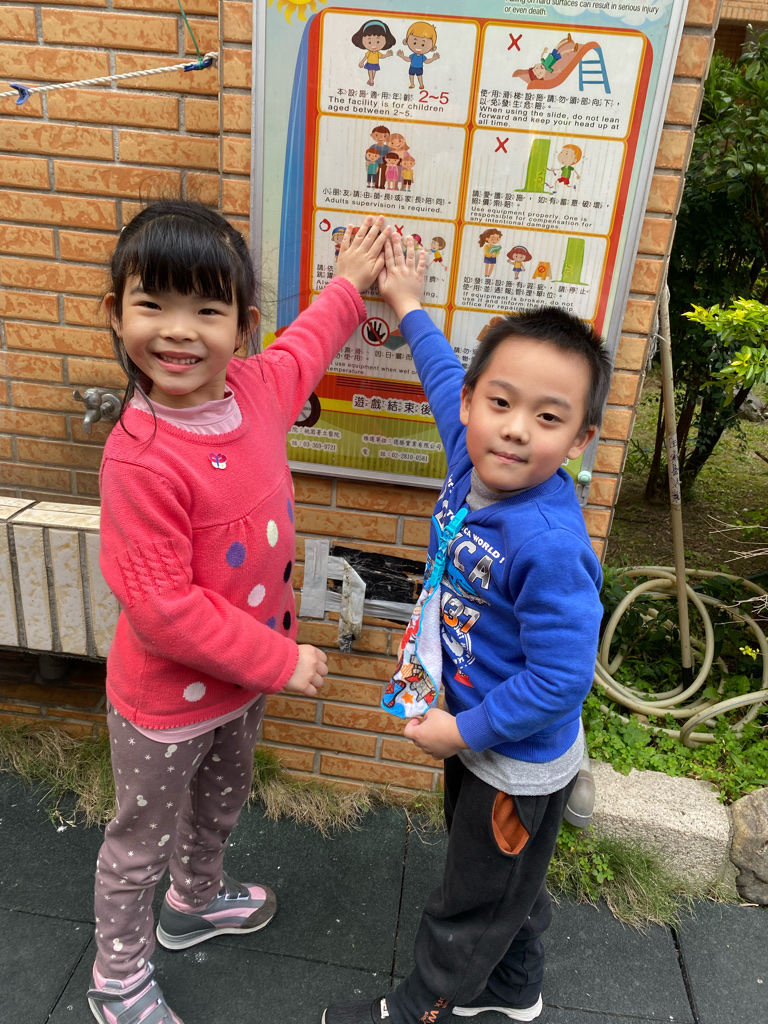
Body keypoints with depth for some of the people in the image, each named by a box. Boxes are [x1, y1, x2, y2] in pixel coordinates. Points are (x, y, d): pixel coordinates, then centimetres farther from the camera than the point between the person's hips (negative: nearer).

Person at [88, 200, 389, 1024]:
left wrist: (348, 284, 26)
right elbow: (159, 608, -30)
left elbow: (301, 348, 13)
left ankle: (197, 900, 63)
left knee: (221, 801, 31)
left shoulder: (256, 389, -11)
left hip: (244, 676, 7)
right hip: (167, 699, -7)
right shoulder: (141, 459, -32)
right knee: (143, 839, 20)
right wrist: (281, 661, -22)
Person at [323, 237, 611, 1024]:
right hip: (477, 736, 8)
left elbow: (559, 679, -30)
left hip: (521, 766, -8)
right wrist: (407, 305, 20)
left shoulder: (549, 546, -36)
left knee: (473, 904, 21)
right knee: (504, 886, 31)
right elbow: (443, 379, 6)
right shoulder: (474, 461, -13)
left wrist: (462, 732, -18)